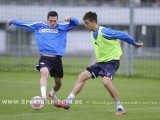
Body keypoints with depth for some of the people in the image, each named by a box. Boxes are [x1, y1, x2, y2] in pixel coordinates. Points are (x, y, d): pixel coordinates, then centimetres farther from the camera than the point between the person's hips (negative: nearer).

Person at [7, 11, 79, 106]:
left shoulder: (62, 27, 9)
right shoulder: (38, 26, 10)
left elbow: (76, 23, 2)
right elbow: (24, 24, 22)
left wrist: (70, 19, -19)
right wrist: (12, 21, 32)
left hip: (57, 59, 2)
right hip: (45, 58, -2)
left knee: (59, 83, 14)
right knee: (44, 73, -33)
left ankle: (53, 94, 47)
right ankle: (43, 96, -46)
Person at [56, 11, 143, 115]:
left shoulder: (104, 32, -21)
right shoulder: (93, 34, 7)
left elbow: (122, 35, -14)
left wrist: (135, 44, -1)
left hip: (112, 61, -9)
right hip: (101, 62, 9)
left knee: (106, 81, -31)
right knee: (82, 76, 1)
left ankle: (120, 109, -21)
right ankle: (68, 101, 4)